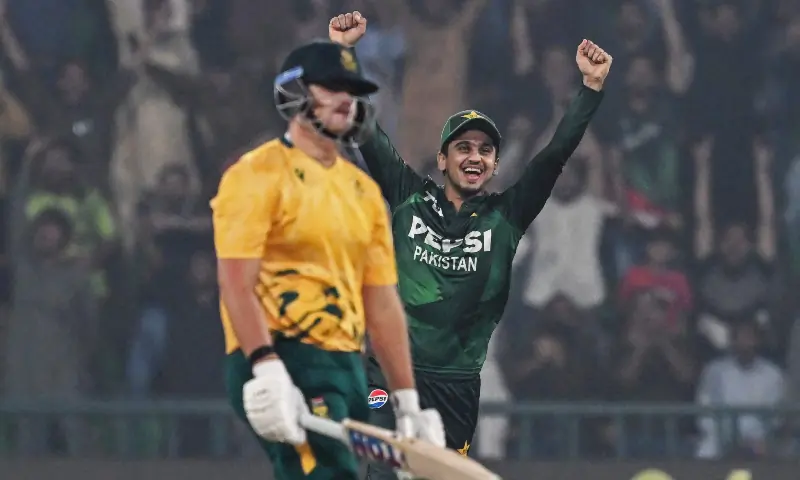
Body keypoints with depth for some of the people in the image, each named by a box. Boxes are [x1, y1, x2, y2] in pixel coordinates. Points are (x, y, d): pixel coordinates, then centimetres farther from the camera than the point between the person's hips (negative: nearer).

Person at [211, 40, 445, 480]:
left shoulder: (363, 190, 19)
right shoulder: (259, 175, -4)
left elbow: (382, 301, 18)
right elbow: (236, 284, -14)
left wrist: (407, 402, 13)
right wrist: (266, 370, -26)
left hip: (347, 369, 8)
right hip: (282, 363, -8)